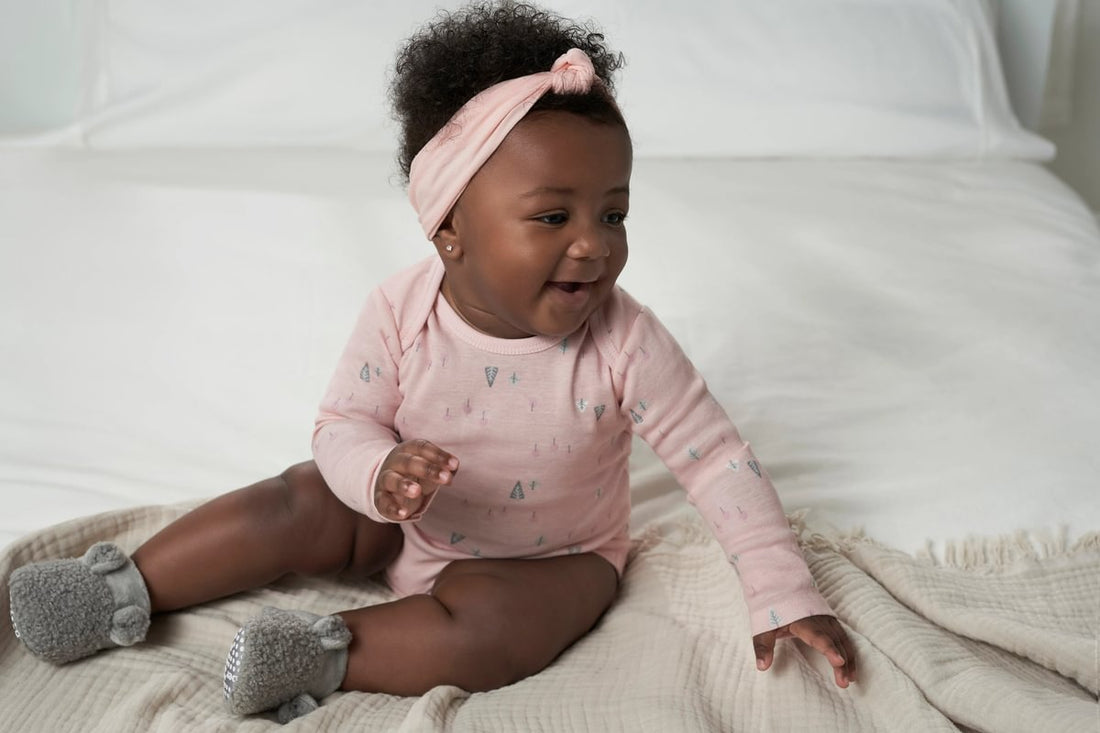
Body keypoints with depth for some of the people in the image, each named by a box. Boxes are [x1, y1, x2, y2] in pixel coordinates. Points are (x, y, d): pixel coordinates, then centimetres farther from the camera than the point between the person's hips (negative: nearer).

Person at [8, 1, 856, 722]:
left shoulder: (623, 343, -27)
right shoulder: (401, 314, -22)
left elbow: (716, 459, -20)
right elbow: (344, 424, -13)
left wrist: (785, 596, -22)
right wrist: (379, 475, -38)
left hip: (551, 556, -3)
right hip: (410, 522, 3)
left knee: (487, 627, -30)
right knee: (297, 503, -7)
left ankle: (330, 656, -16)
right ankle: (128, 590, 7)